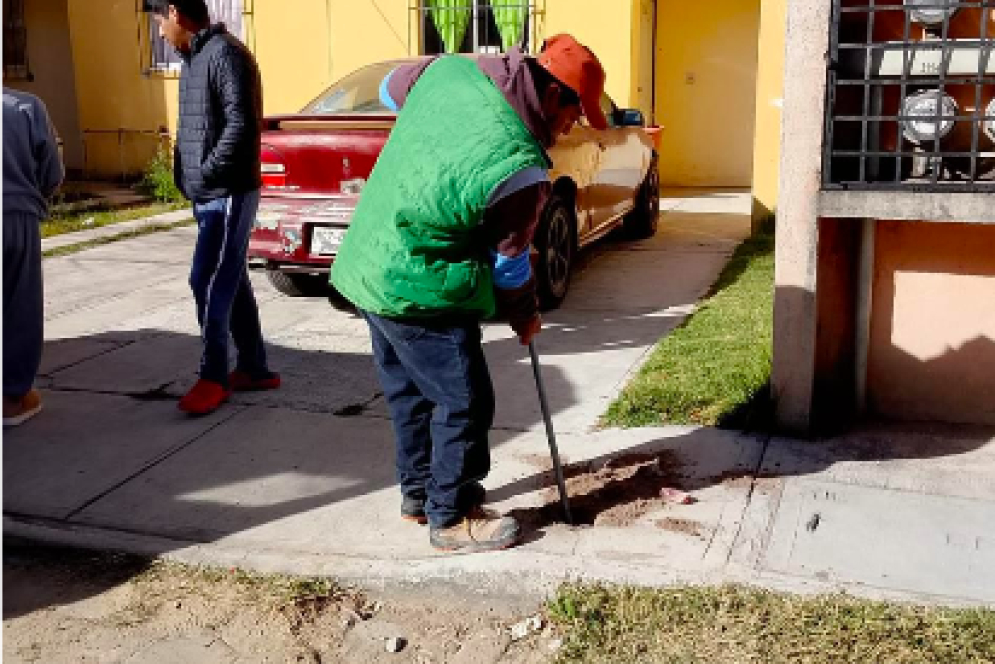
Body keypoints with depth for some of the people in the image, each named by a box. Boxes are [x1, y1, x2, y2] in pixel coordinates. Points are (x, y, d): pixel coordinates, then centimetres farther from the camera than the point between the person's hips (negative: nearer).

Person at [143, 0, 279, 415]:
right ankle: (254, 369, 20)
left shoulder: (225, 53, -13)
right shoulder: (193, 58, 17)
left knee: (209, 284, -7)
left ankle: (213, 377, 4)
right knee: (231, 283, 12)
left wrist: (207, 173, -17)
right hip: (210, 195, 10)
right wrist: (188, 177, 10)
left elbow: (241, 124, -22)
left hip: (229, 194, -10)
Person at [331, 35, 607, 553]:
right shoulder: (520, 169, -24)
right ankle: (452, 518, 18)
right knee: (464, 402, 5)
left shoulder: (449, 68, -5)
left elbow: (390, 89, 18)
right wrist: (525, 316, 10)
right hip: (419, 291, -9)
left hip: (368, 265, 9)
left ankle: (418, 492, 37)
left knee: (410, 390, 21)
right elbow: (510, 263, -9)